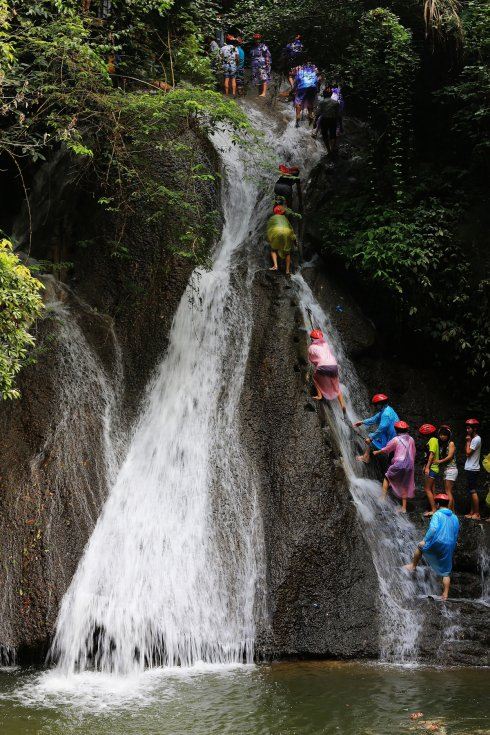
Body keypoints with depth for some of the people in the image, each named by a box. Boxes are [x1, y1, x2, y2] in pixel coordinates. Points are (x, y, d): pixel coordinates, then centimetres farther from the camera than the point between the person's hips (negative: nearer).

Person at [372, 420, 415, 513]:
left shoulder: (396, 439, -5)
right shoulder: (411, 440, 9)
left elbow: (386, 449, 7)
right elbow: (413, 453, 17)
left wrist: (377, 452, 24)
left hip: (399, 464, -5)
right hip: (409, 466, 5)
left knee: (387, 477, 17)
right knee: (404, 486, 11)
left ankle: (383, 497, 9)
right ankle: (404, 507, 11)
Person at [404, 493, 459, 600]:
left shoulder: (437, 514, -5)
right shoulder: (454, 518, 16)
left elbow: (433, 528, -20)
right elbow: (456, 533, 23)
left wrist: (425, 540, -17)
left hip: (437, 544, -5)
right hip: (450, 547, 5)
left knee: (421, 547, 25)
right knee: (446, 572, 11)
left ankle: (413, 566, 36)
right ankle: (445, 595, 6)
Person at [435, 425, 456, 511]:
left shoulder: (451, 443, -4)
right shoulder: (441, 444, 15)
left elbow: (450, 456, -12)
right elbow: (440, 457, 10)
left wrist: (440, 461, -17)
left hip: (451, 469, -8)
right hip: (445, 470, 8)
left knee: (448, 491, -13)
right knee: (448, 492, 5)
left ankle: (449, 510, -17)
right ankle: (452, 510, 7)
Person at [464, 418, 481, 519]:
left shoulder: (476, 439, -14)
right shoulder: (473, 439, 16)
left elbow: (468, 452, -17)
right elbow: (466, 451, 13)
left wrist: (468, 441, -8)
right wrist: (468, 441, 5)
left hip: (472, 469, -10)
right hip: (470, 469, 10)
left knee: (473, 491, -8)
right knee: (471, 491, 12)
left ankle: (477, 514, -6)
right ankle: (472, 512, 17)